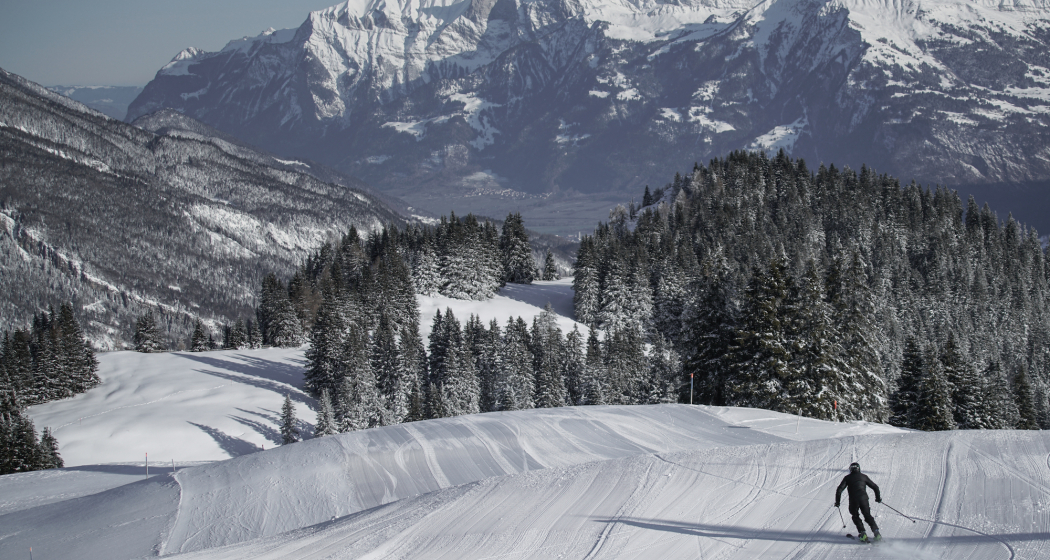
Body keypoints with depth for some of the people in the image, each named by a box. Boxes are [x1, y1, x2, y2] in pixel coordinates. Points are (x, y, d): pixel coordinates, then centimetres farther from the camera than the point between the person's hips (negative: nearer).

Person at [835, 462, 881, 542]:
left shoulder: (847, 478, 12)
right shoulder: (863, 476, 16)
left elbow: (839, 489, 2)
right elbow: (875, 487, 19)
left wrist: (837, 501, 10)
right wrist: (878, 497, 32)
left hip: (853, 500, -2)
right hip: (864, 498, 2)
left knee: (856, 517, 16)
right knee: (868, 516, 14)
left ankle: (862, 533, -1)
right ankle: (876, 531, -5)